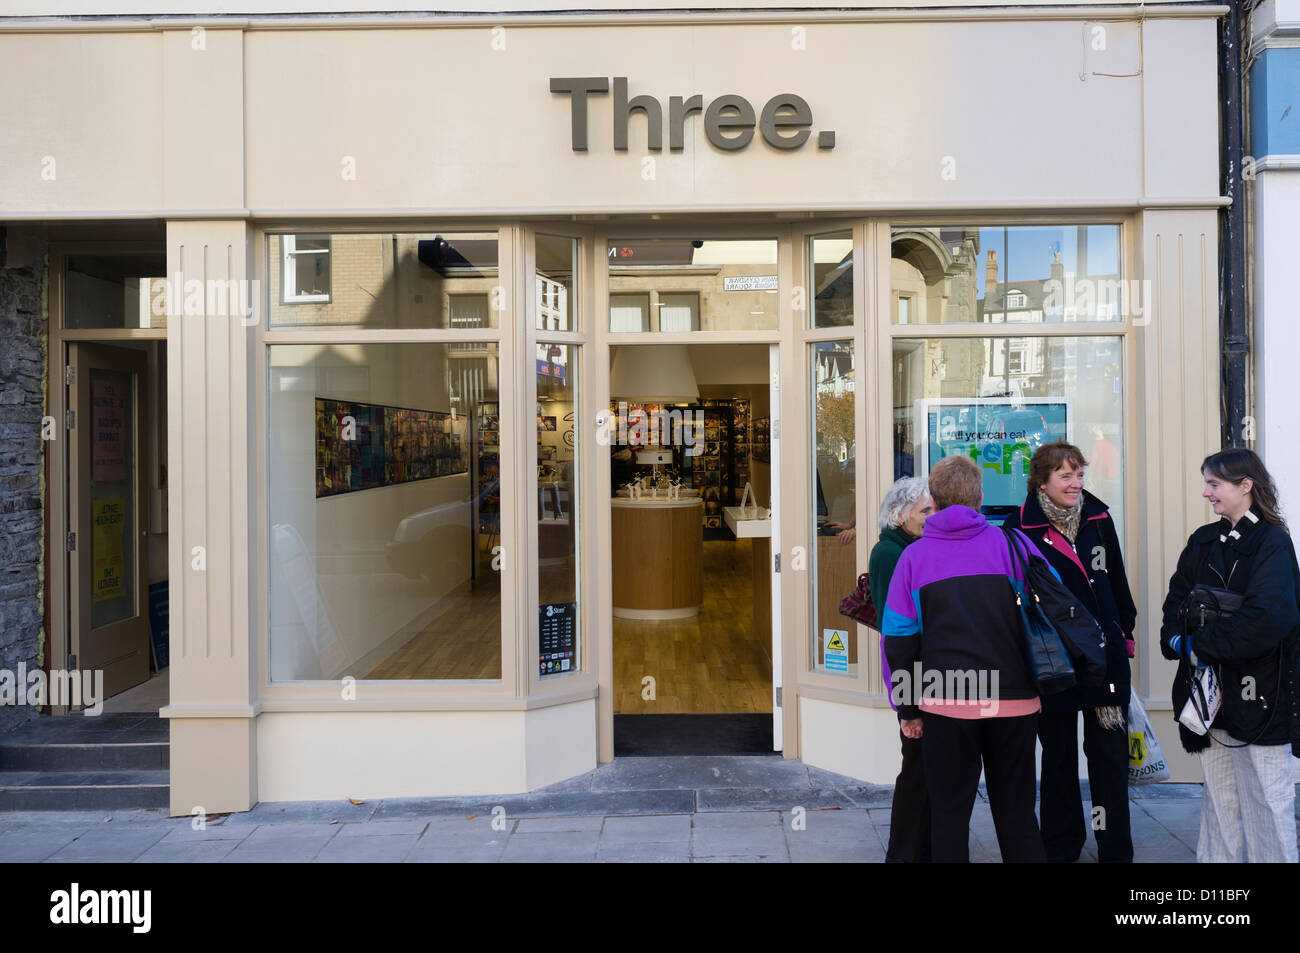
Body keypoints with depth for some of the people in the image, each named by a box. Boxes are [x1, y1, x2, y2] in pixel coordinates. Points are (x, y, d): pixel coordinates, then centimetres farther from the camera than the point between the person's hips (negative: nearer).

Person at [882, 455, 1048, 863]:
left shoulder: (914, 556, 3)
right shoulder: (1013, 543, 3)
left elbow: (898, 638, 3)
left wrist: (907, 710, 9)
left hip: (946, 704, -1)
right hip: (1015, 699, 1)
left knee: (949, 813, 9)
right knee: (1016, 812, 14)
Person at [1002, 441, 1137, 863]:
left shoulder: (1098, 518, 4)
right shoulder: (1020, 528, -9)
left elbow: (1117, 582, 13)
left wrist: (1125, 634, 14)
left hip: (1105, 654, 3)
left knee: (1110, 755, 6)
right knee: (1059, 756, 11)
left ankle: (1115, 849, 19)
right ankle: (1061, 847, 25)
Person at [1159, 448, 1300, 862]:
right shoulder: (1204, 541, 10)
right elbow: (1177, 597, 9)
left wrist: (1201, 646, -18)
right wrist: (1176, 637, -10)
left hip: (1258, 690, -6)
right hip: (1211, 689, 6)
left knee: (1266, 801, 3)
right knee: (1218, 797, 15)